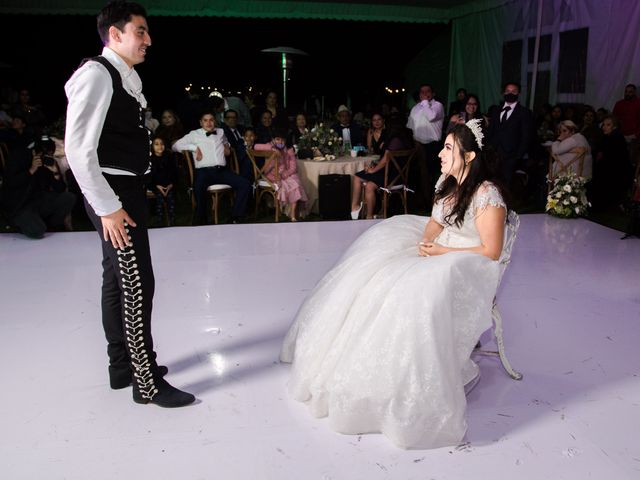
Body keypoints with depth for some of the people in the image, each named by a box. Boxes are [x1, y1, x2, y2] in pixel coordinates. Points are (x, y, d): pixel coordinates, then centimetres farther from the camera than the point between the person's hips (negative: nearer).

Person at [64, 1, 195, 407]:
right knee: (137, 283, -6)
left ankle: (123, 365, 30)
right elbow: (78, 149, -20)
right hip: (112, 194, -10)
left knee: (118, 280, 16)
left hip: (129, 191, 10)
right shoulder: (96, 74, -14)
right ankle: (147, 382, 5)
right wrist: (107, 207, -21)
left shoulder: (127, 79, 14)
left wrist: (134, 195, 12)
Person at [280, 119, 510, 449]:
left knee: (423, 293, -34)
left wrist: (442, 252, -19)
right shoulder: (447, 182, 4)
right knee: (378, 273, -2)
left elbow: (491, 251, -20)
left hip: (470, 266, -9)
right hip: (439, 253, 9)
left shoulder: (486, 194, -20)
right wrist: (427, 242, -10)